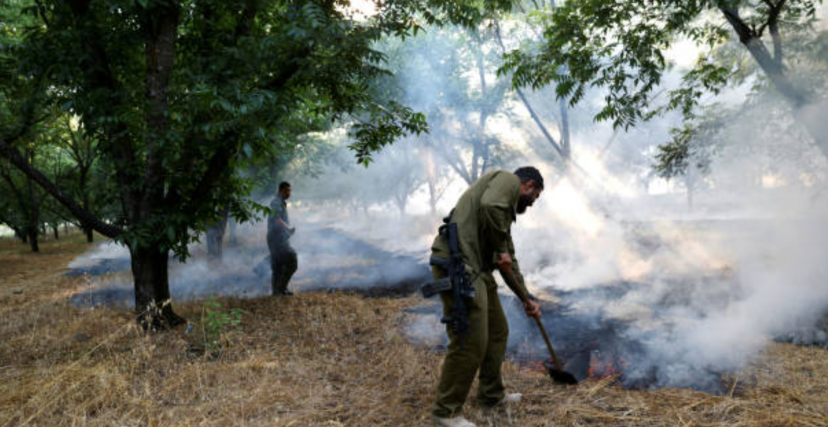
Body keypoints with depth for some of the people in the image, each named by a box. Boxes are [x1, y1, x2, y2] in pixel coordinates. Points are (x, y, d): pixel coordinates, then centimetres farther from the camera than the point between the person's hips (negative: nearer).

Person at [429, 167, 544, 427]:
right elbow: (489, 206, -23)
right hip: (458, 267, -11)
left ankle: (491, 395, 34)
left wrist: (526, 299, 35)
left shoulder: (507, 207, 28)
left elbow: (509, 261, 32)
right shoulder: (508, 179, 1)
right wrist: (500, 249, -10)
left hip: (476, 270, 11)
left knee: (497, 332, 20)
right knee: (470, 343, -6)